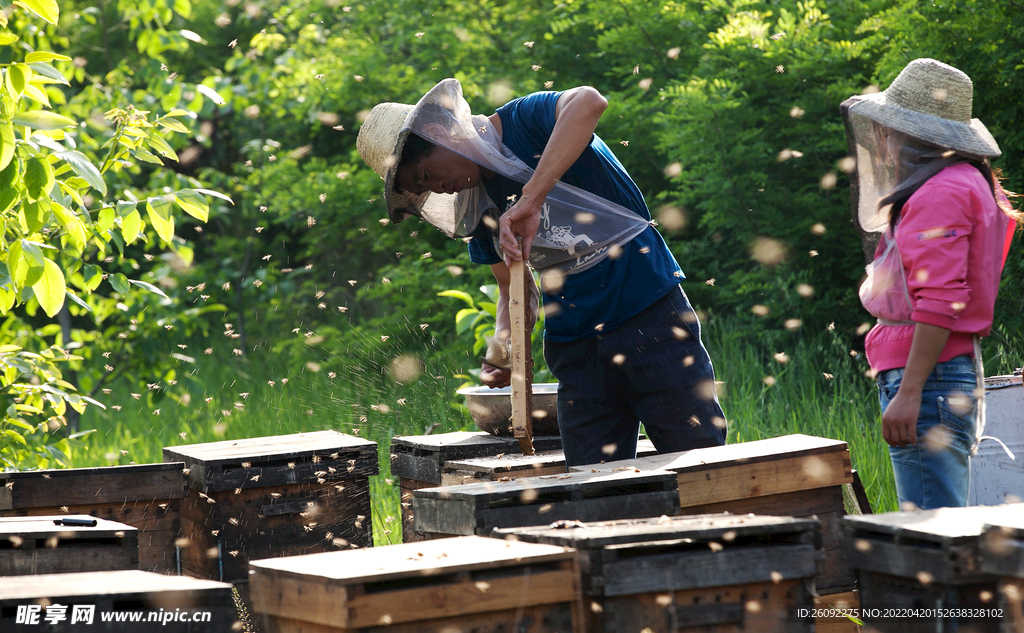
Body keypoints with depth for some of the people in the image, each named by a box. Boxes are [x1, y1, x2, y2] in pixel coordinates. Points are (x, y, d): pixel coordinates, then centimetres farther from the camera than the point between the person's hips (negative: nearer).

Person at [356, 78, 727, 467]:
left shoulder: (526, 123, -11)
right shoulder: (475, 209, 9)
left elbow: (588, 102, -34)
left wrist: (529, 203, -36)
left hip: (653, 317, -6)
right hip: (575, 346, 6)